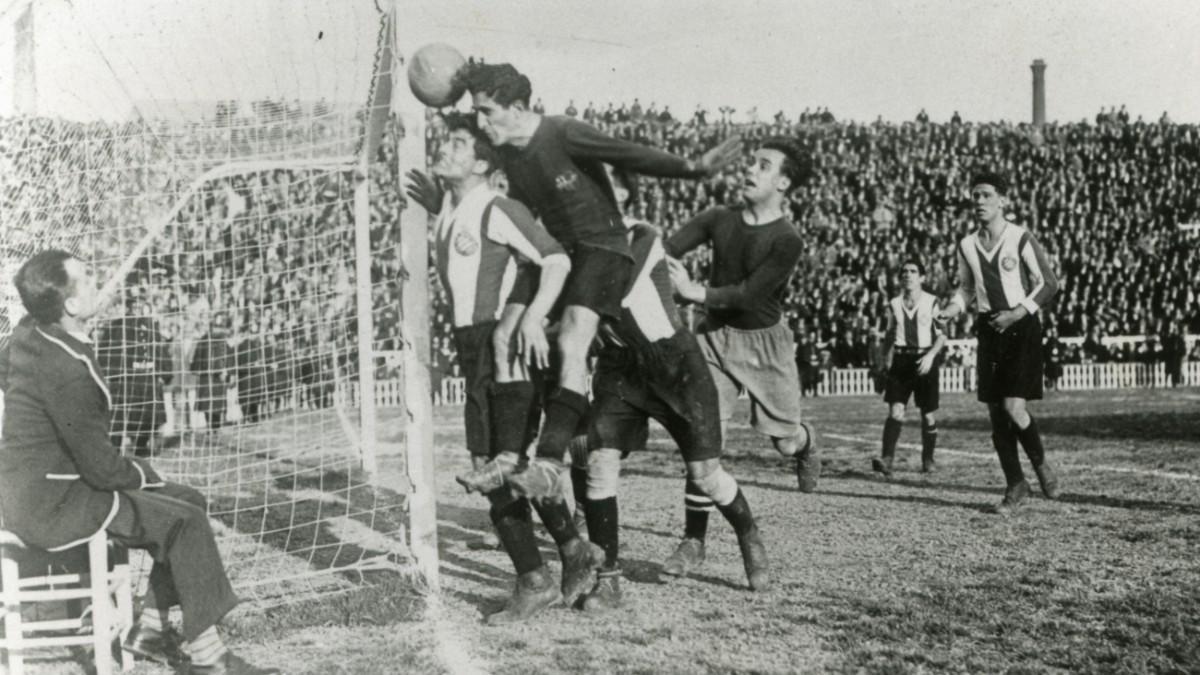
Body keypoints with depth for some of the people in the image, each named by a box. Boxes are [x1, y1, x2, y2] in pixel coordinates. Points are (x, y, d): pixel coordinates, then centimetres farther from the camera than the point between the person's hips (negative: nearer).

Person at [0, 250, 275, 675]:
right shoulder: (67, 370, -28)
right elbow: (101, 468, -24)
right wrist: (141, 474, 0)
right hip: (52, 505, -10)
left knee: (187, 503, 11)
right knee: (186, 521, -14)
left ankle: (151, 628, 14)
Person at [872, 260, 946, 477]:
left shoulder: (932, 302, 0)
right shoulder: (894, 304, 8)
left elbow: (942, 335, -2)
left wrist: (930, 355, -17)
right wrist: (886, 361, 12)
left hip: (924, 360, -1)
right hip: (901, 360, 1)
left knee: (928, 415, 5)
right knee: (895, 411, -11)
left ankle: (928, 459, 21)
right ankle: (886, 459, -18)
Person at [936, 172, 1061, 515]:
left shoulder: (1021, 239, -8)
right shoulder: (967, 245, 7)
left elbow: (1048, 283, -5)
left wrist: (1017, 313, -15)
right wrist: (954, 308, 0)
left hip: (1022, 326, -5)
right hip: (989, 329, 5)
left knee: (1013, 406, -16)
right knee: (995, 411, 4)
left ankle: (1041, 463, 11)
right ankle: (1016, 487, 15)